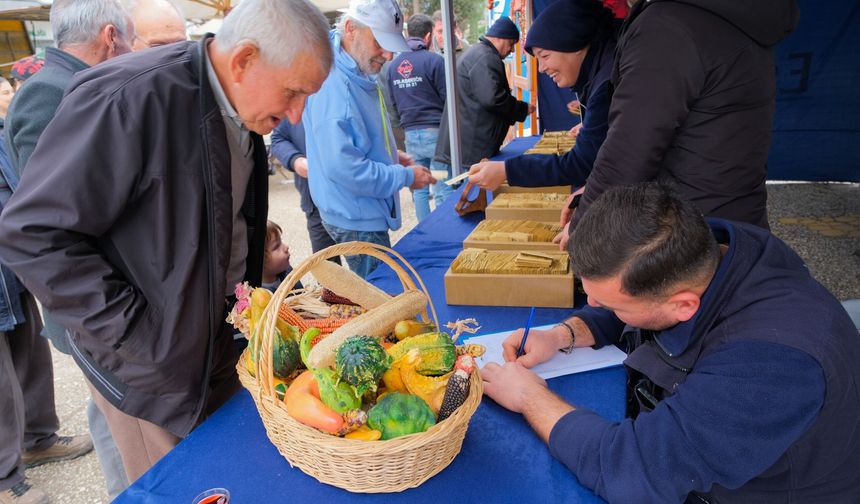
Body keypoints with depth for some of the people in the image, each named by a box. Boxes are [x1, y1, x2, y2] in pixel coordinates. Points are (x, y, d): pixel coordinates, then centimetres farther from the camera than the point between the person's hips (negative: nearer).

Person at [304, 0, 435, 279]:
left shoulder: (360, 75, 7)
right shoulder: (333, 84, -25)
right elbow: (342, 168, -29)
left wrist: (391, 155, 7)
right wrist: (406, 176, -19)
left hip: (369, 211, 10)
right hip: (356, 218, -10)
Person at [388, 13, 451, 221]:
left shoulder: (393, 65, 7)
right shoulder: (434, 60, -10)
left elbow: (393, 102, 14)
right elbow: (447, 97, -9)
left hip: (410, 133, 6)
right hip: (435, 131, -6)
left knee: (419, 189, 12)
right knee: (443, 190, -1)